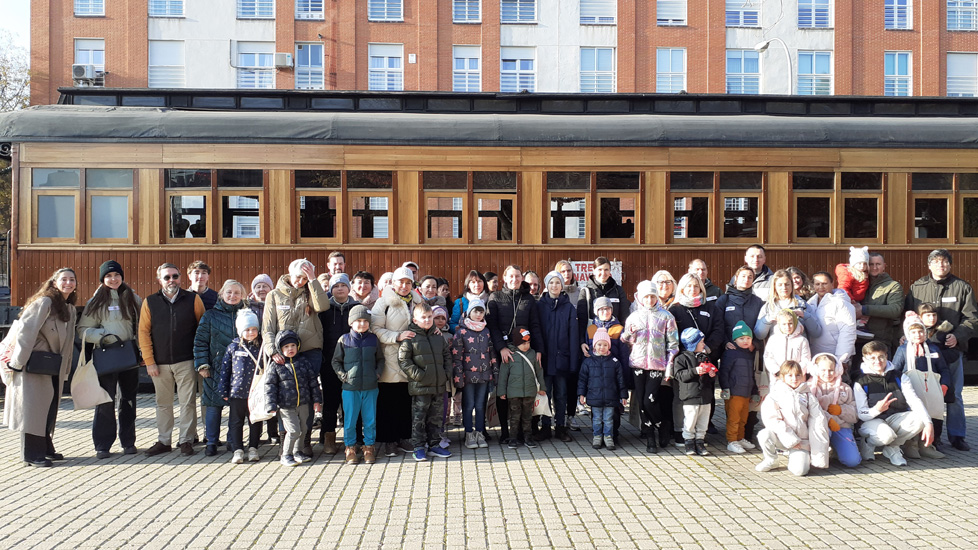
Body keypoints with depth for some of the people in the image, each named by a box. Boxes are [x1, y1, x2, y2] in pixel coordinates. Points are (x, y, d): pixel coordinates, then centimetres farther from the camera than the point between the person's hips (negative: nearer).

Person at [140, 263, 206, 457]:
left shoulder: (193, 299, 2)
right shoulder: (150, 302, 5)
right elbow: (143, 332, 4)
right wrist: (149, 361, -3)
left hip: (186, 361, -2)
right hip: (160, 363, 2)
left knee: (188, 402, 0)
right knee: (163, 403, 10)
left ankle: (186, 440, 10)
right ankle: (164, 441, 21)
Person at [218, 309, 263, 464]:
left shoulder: (261, 347, -2)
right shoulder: (233, 347, 0)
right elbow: (225, 369, 5)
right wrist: (223, 390, 3)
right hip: (237, 392, 0)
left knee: (255, 421, 9)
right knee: (236, 422, 7)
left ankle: (253, 448, 22)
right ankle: (237, 450, 17)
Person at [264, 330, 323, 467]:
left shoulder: (304, 362, 6)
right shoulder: (275, 365, -3)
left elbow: (313, 382, 11)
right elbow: (270, 386, -2)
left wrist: (317, 400, 8)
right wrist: (272, 405, -8)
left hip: (303, 404, 4)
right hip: (286, 406, -4)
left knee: (303, 429, 13)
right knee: (293, 431, -10)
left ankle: (298, 452, 32)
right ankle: (286, 455, 8)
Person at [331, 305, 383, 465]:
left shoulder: (373, 339, 5)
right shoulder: (344, 340, 1)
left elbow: (380, 359, 15)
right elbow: (336, 361, 8)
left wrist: (377, 373, 0)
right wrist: (342, 375, -4)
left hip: (370, 387, 1)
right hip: (350, 387, -1)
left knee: (370, 419, 8)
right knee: (349, 420, 6)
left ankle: (369, 448, 22)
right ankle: (350, 448, 21)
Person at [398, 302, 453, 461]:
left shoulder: (438, 336, 11)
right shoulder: (410, 337, -7)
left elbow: (447, 355, 19)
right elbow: (403, 359, -10)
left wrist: (447, 373, 6)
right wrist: (417, 375, -15)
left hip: (439, 386, 6)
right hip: (420, 387, -5)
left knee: (436, 417, 13)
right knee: (418, 418, 1)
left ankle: (434, 445, 24)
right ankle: (418, 447, 11)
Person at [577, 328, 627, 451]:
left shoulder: (614, 361, 2)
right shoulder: (588, 362, 1)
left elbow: (620, 379, 6)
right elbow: (582, 379, 5)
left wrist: (623, 395, 6)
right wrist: (581, 394, 1)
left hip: (610, 398, 0)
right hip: (594, 397, 0)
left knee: (608, 419, 7)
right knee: (596, 419, 9)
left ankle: (608, 437, 21)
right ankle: (597, 436, 23)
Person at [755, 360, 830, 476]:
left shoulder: (808, 396, 10)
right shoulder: (775, 394, 2)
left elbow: (818, 422, 4)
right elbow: (772, 420, -11)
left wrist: (818, 452, -4)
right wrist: (791, 440, -18)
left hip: (801, 440, 1)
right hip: (782, 438, 0)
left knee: (800, 470, -24)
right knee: (764, 435, -33)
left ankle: (793, 457, 14)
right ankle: (771, 460, -1)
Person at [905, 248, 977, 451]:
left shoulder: (962, 287, 6)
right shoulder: (917, 287, 9)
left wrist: (957, 336, -11)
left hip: (951, 348, -1)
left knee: (954, 394, 3)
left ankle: (957, 436, 13)